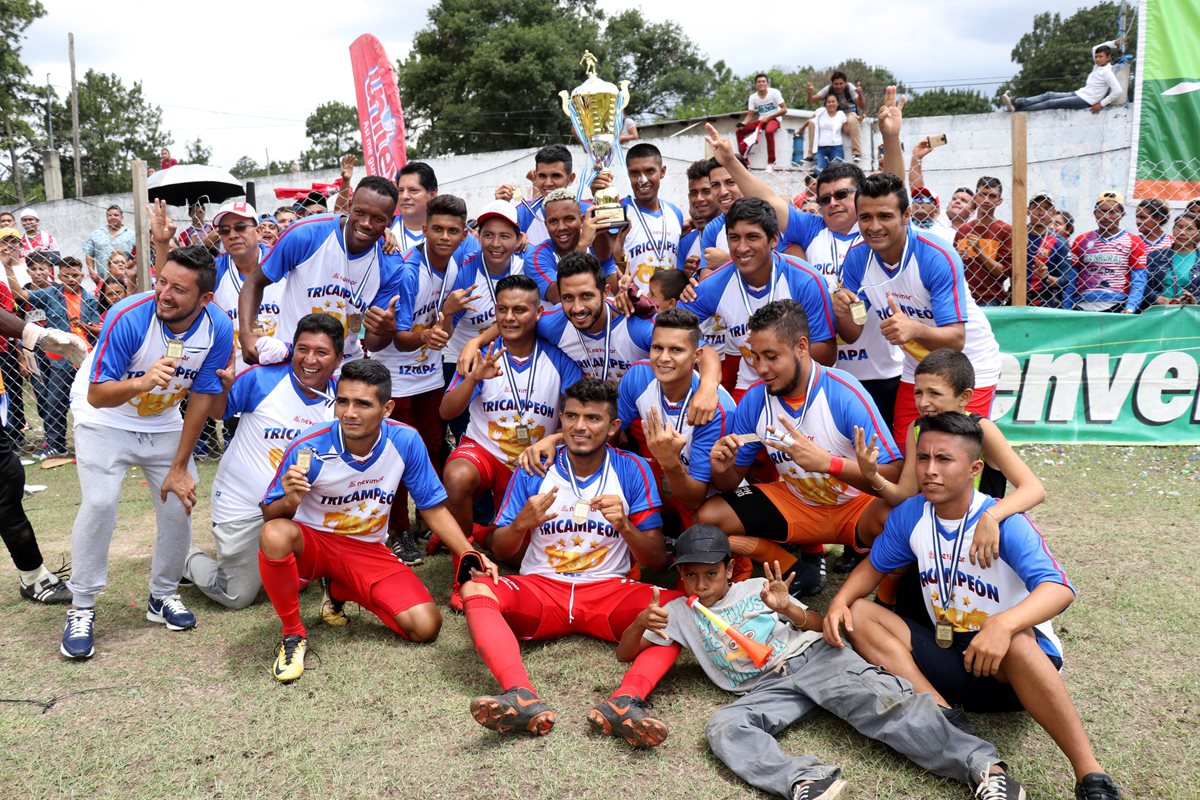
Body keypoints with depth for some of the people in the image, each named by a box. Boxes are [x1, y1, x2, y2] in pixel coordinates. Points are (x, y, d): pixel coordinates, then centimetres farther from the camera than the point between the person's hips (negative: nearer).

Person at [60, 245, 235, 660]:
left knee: (179, 505, -3)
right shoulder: (127, 317, -31)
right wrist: (142, 382, -49)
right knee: (100, 504, -18)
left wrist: (180, 467, -9)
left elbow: (202, 400, -12)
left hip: (163, 423, 3)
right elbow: (96, 395, -27)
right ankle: (81, 609, 0)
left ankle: (164, 596, 20)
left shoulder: (218, 329, -22)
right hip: (105, 418, -3)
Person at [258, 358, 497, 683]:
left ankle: (340, 592, 14)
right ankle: (293, 635, -11)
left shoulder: (406, 441, -16)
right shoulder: (308, 447, -21)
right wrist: (290, 501, -36)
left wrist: (470, 555, -16)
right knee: (275, 534, -39)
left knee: (426, 627, -15)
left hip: (369, 550, 3)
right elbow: (270, 516, -11)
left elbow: (433, 507, -4)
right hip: (311, 541, -2)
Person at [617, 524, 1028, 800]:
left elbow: (818, 625, 12)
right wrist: (642, 621, -11)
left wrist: (789, 609, -12)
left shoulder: (756, 588, 15)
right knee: (722, 726, -29)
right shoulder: (680, 611, 17)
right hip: (766, 688, 1)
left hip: (812, 655, -1)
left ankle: (981, 764, -33)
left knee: (878, 699, -27)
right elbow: (624, 653, 13)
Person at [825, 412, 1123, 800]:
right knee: (858, 615, -13)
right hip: (949, 656, 6)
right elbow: (873, 566, 9)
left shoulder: (1004, 522, -19)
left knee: (1017, 642, -41)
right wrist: (841, 600, -12)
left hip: (1013, 664, -5)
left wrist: (1002, 625, -52)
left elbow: (1059, 589, -33)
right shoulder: (909, 515, -5)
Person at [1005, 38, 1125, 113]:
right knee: (1049, 95, -7)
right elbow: (1095, 49, 31)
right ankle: (1017, 101, -20)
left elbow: (1118, 91, -20)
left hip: (1085, 101, -9)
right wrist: (1114, 43, 22)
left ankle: (1017, 108, -25)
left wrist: (1101, 104, -17)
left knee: (1051, 103, -18)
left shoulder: (1106, 72, -12)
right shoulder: (1098, 66, 14)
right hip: (1079, 94, 9)